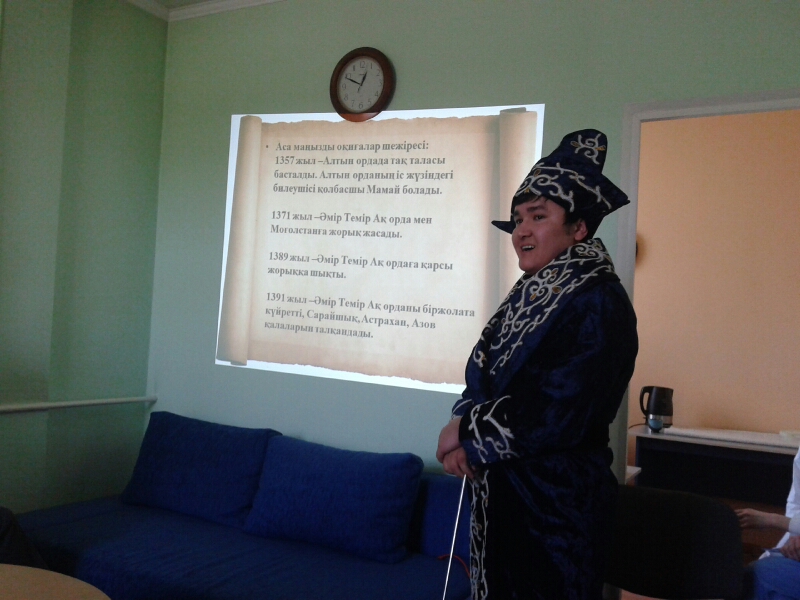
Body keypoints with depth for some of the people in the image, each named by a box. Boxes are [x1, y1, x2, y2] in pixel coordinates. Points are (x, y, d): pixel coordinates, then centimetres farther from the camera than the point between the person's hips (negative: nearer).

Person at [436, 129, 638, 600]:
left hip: (557, 504, -8)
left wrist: (465, 430, -14)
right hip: (500, 492, 8)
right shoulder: (527, 294, 8)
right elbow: (482, 382, 9)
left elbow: (557, 417, -25)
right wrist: (462, 441, -11)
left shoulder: (599, 303, -18)